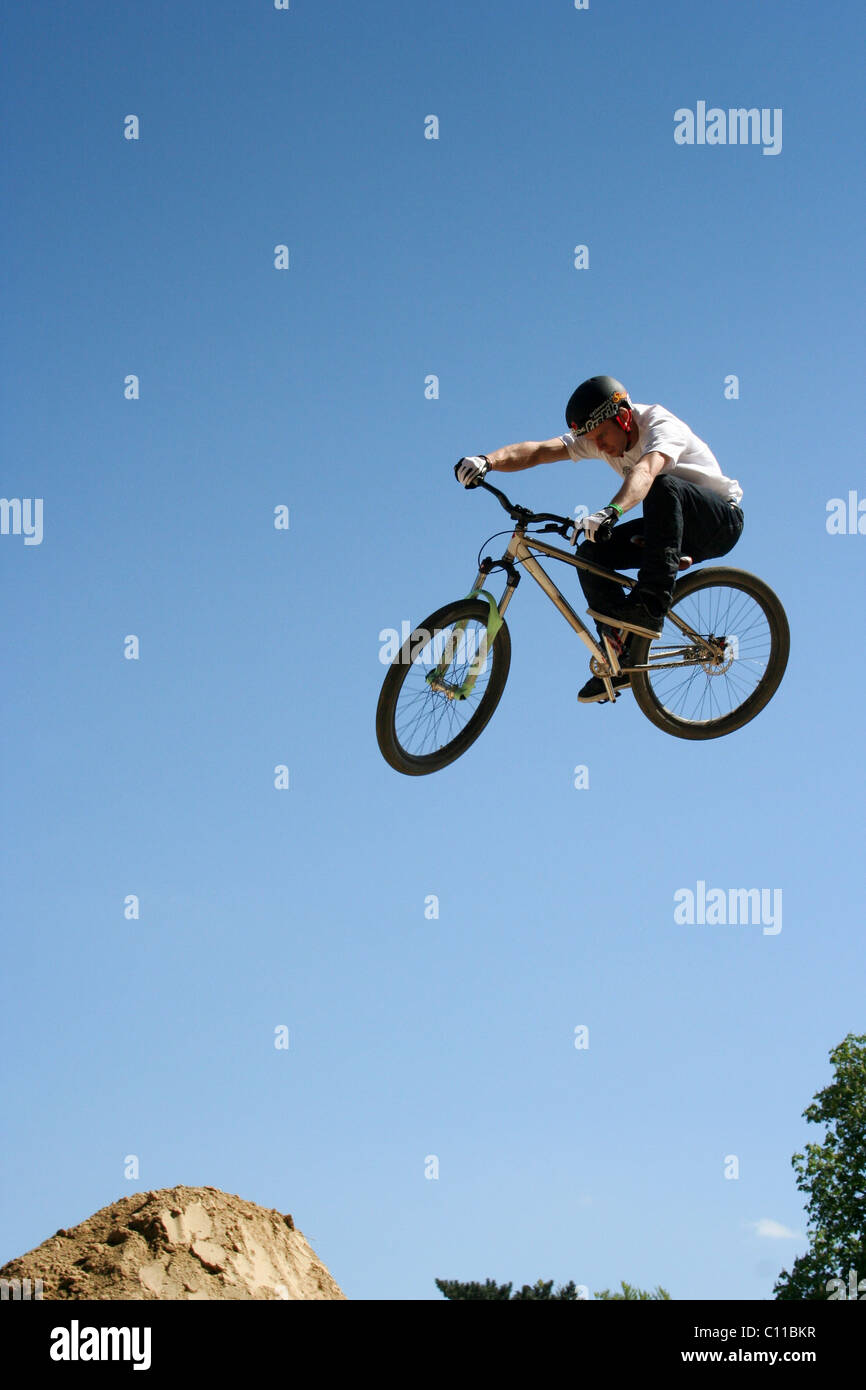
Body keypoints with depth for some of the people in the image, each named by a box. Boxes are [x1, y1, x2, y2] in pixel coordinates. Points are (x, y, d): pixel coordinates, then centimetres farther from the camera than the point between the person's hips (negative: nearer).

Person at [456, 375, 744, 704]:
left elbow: (645, 471, -46)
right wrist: (488, 460, -37)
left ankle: (650, 607, -40)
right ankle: (620, 658, -5)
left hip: (721, 519, -7)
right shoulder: (598, 435, -4)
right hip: (673, 527, 7)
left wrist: (611, 512, -64)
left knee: (664, 486, -37)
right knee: (592, 553, -11)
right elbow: (538, 450, -19)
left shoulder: (661, 424, -24)